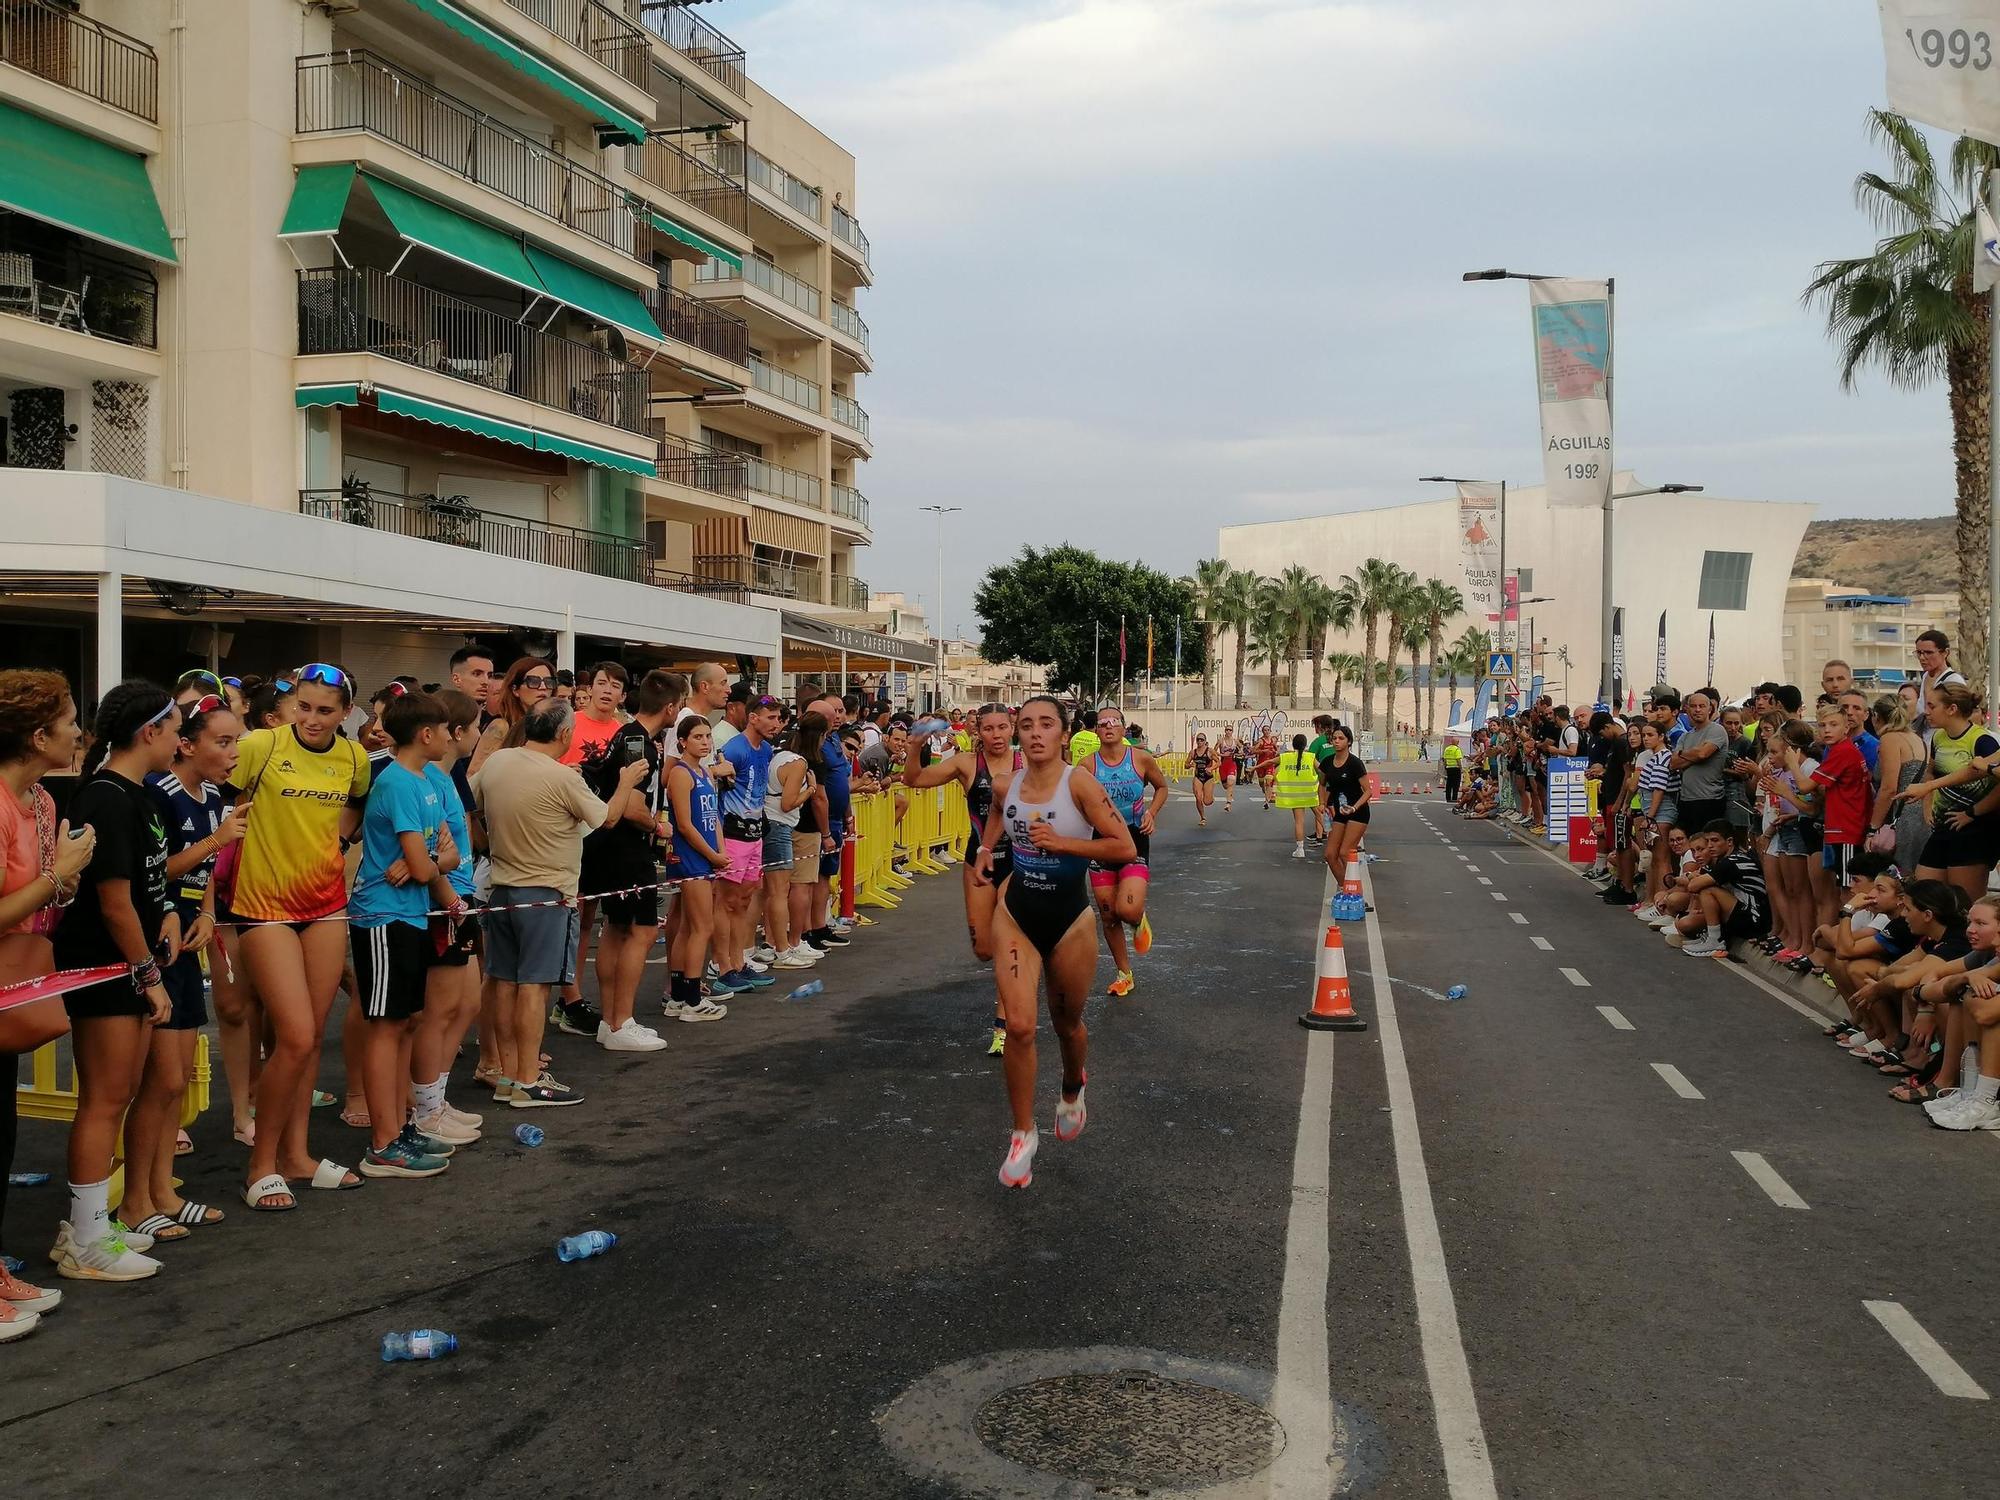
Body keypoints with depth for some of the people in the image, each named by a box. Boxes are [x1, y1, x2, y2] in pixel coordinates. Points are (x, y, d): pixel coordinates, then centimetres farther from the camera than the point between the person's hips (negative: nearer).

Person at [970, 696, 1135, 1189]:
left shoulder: (1079, 784, -18)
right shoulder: (1008, 782, -4)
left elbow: (1125, 848, -20)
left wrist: (1062, 842, -25)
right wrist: (986, 848, 6)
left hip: (1070, 917, -2)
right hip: (1016, 912, 2)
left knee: (1067, 1023, 16)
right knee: (1019, 1025, -10)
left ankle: (1073, 1091, 50)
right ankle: (1023, 1134, 6)